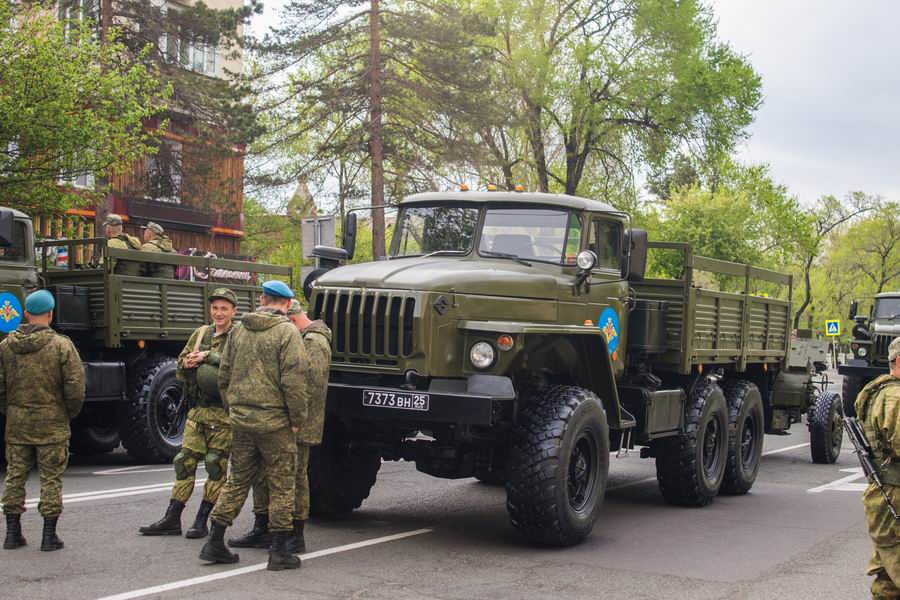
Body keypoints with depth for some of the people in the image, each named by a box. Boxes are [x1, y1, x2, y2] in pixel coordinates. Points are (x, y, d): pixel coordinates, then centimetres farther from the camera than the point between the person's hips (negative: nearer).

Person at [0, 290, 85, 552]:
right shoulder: (62, 345, -10)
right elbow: (75, 388, -12)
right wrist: (70, 414, 5)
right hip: (52, 424, -3)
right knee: (51, 478, 4)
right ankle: (49, 535, 6)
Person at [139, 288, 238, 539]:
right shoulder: (201, 333, 14)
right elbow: (181, 363, 19)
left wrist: (208, 356, -20)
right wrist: (188, 363, -4)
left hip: (223, 414, -6)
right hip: (197, 410, 6)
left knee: (216, 466, 0)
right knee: (185, 462, 7)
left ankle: (202, 522, 9)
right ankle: (172, 519, 13)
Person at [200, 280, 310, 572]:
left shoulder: (239, 329, 9)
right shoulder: (287, 332, -11)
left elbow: (224, 375, 14)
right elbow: (293, 380, -16)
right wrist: (297, 419, -8)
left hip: (241, 418, 6)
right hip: (275, 421, -6)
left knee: (238, 480, 16)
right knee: (281, 485, 4)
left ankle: (214, 544, 16)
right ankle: (279, 552, 7)